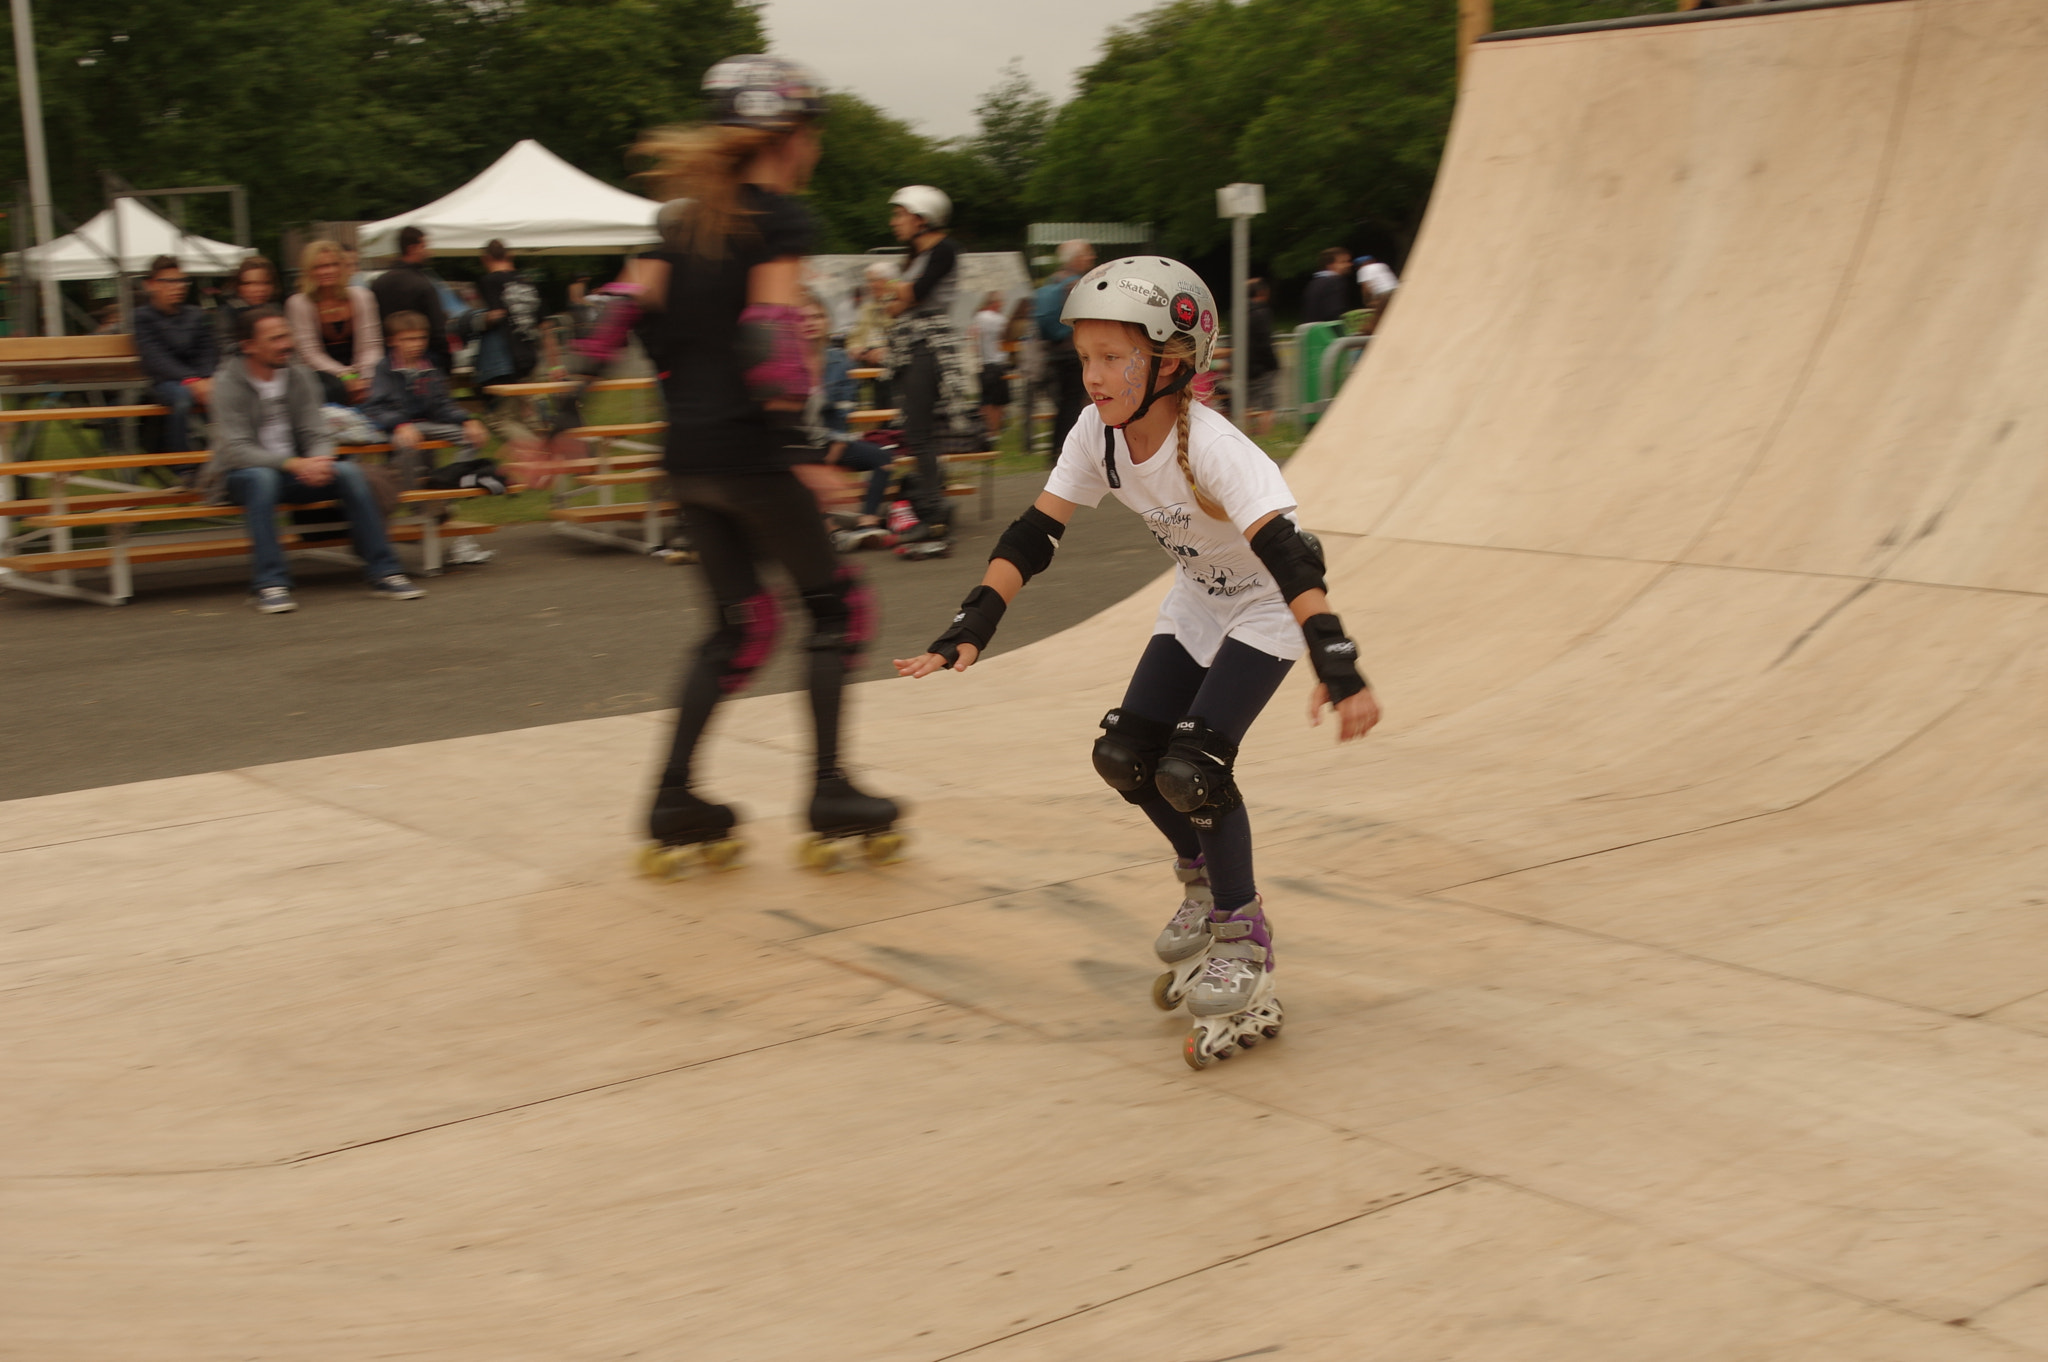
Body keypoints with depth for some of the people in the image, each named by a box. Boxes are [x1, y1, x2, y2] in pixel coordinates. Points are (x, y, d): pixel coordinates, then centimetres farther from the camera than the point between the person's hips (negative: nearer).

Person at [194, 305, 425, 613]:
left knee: (349, 472, -21)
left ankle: (383, 573, -17)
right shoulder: (228, 383, -11)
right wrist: (294, 464, -34)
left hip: (296, 470, 4)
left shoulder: (299, 377, 3)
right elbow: (236, 450, -21)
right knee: (262, 478, -38)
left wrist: (320, 462, -25)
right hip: (241, 475, -4)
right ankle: (268, 583, -37)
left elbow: (316, 434, 0)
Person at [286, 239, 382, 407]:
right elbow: (310, 353, -6)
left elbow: (371, 346, 3)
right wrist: (346, 376, -19)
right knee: (337, 387, -36)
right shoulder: (299, 304, -2)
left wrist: (364, 377, -16)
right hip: (321, 373, -3)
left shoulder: (361, 297, 7)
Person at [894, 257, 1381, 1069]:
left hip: (1266, 609, -7)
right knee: (1125, 755, -1)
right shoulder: (1097, 436, -15)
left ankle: (1243, 935, 1)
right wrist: (968, 632, -19)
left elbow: (1288, 557, -44)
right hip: (1196, 604, 7)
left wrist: (1338, 670, -55)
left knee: (1190, 766, -19)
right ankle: (1204, 879, 25)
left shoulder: (1210, 448, -34)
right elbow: (1035, 536, -10)